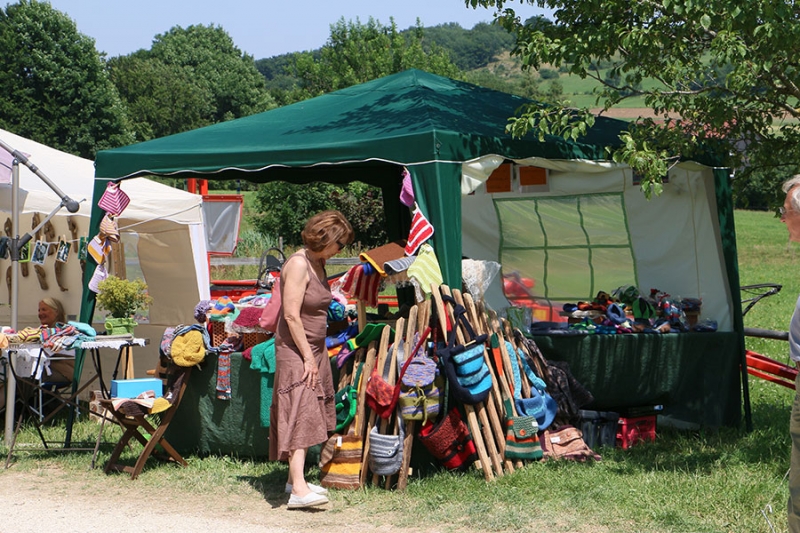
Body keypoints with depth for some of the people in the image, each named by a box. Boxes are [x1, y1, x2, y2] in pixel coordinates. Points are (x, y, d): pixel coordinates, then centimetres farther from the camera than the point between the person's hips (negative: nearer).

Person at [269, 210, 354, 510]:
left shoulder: (318, 264, 13)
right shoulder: (298, 264, -16)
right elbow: (291, 316, -21)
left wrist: (317, 356, 16)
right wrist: (308, 357, -19)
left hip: (315, 349, 9)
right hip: (295, 350, -9)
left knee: (311, 415, 11)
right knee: (299, 415, -15)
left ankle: (295, 478, 19)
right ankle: (298, 489, -21)